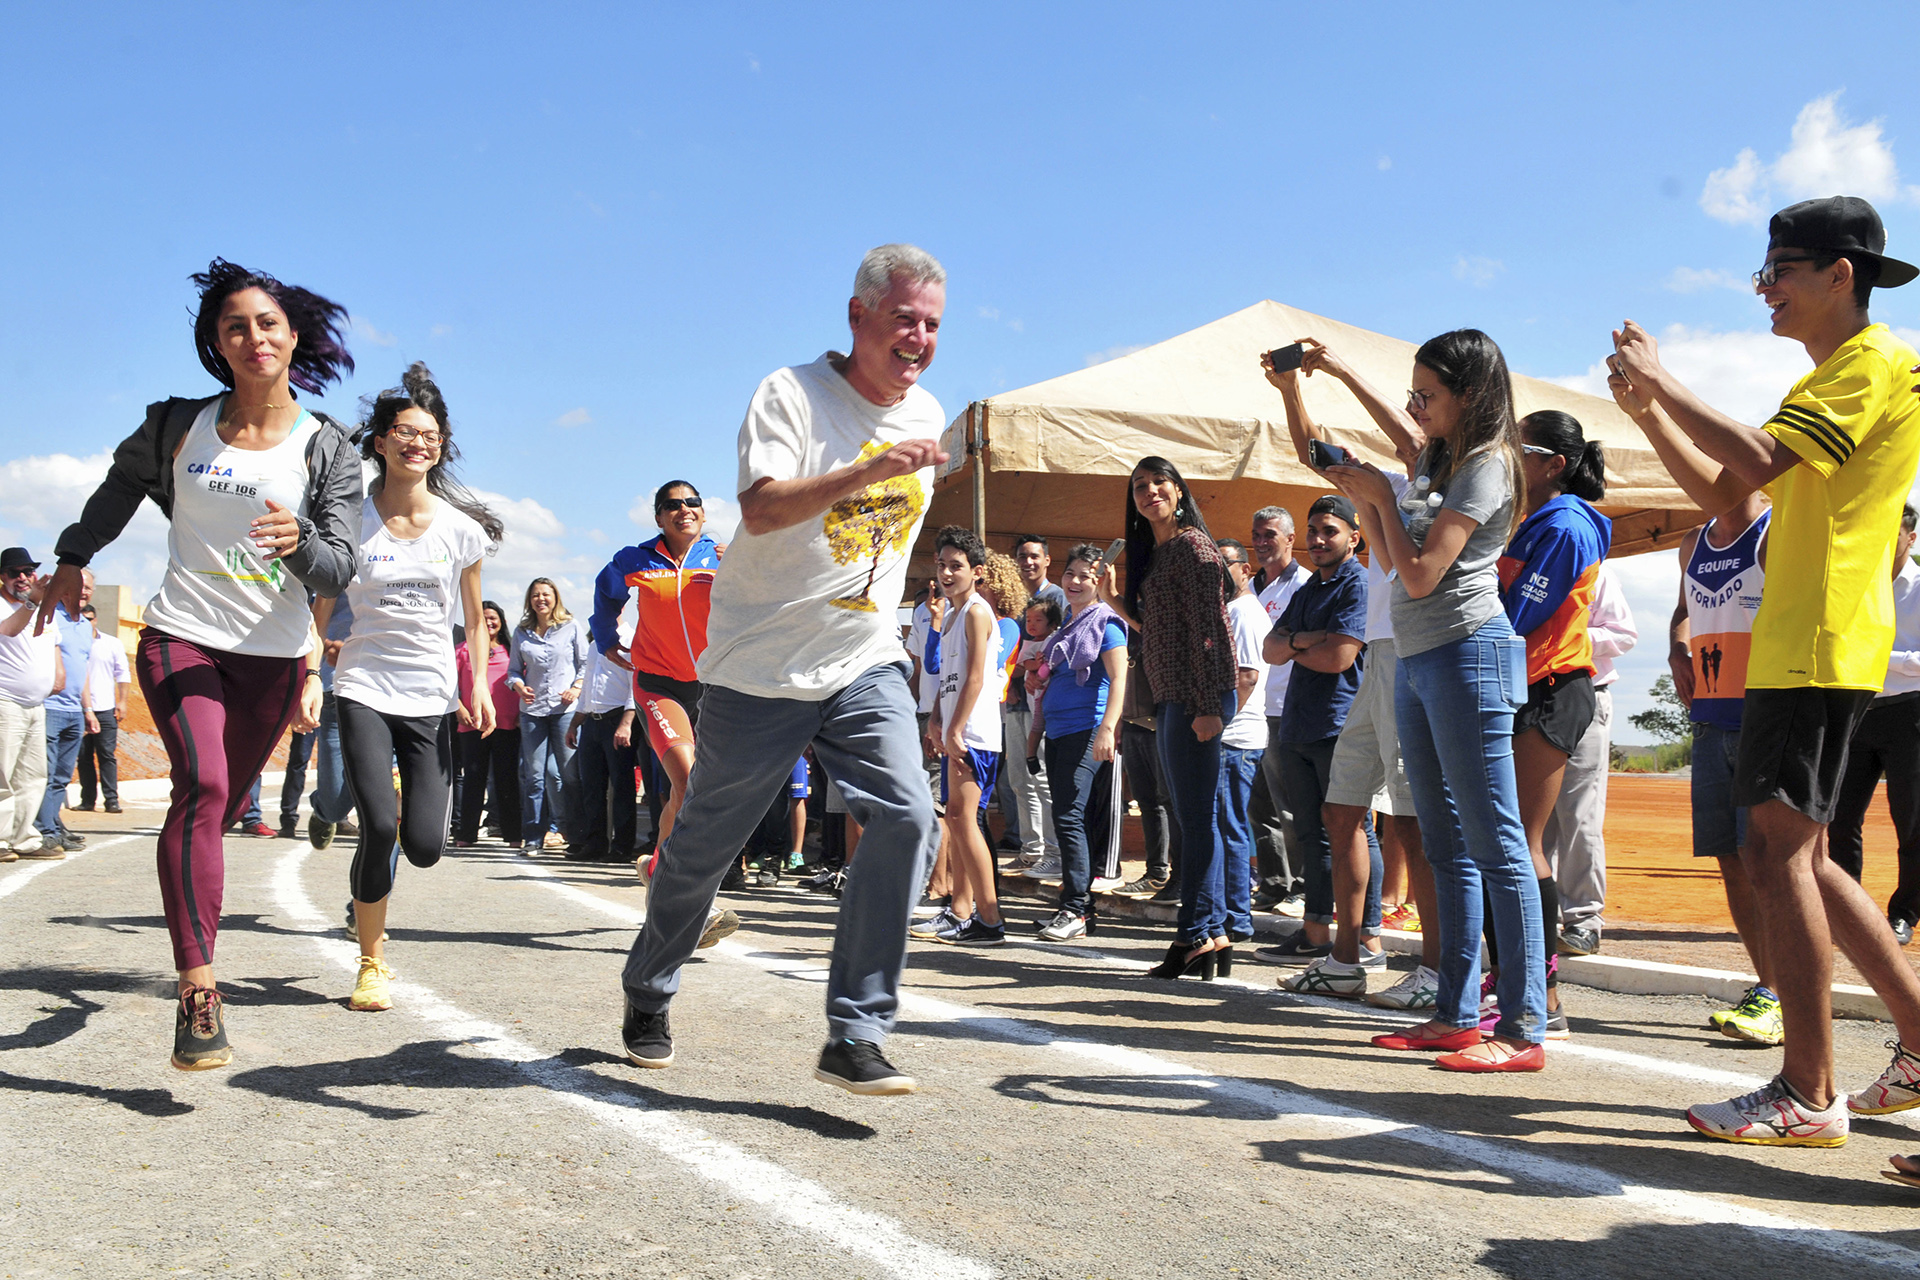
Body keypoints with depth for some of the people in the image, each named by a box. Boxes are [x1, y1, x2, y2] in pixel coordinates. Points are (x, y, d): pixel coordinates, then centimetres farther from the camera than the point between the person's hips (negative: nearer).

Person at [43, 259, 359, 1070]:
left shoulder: (326, 449, -2)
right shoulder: (180, 425, 0)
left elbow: (339, 573, -9)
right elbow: (121, 485, 21)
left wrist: (300, 541, -30)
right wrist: (73, 560, 26)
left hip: (271, 656, 2)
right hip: (180, 637, -1)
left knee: (219, 806, 10)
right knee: (201, 785, -23)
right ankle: (197, 993, -26)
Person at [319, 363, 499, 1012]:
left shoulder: (460, 528, 2)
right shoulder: (352, 519, -2)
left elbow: (474, 618, 10)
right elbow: (321, 609, 6)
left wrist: (478, 691, 0)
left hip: (432, 696, 1)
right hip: (364, 687, -1)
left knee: (424, 848, -6)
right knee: (379, 827, -16)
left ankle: (436, 794, 34)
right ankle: (371, 964, 4)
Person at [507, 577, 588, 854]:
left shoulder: (572, 628, 7)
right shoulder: (521, 633, 14)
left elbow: (586, 663, 7)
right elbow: (513, 669, 18)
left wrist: (577, 688, -9)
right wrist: (518, 686, -3)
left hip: (565, 708, -2)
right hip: (532, 709, 2)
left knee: (569, 770, -2)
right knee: (534, 774, 0)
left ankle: (570, 828, 8)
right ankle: (533, 836, 3)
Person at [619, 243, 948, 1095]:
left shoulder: (926, 412, 10)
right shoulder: (793, 394, -11)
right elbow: (761, 510, -26)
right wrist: (871, 470, -35)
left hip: (865, 664, 5)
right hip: (762, 667, -4)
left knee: (907, 815, -18)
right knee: (703, 846, 8)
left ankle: (855, 1037, -12)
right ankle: (648, 996, 35)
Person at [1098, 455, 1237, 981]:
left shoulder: (1192, 544, -8)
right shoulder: (1152, 553, 20)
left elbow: (1209, 628, -15)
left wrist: (1208, 705, -21)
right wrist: (1115, 602, 11)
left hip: (1197, 698, -10)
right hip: (1170, 700, 10)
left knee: (1195, 819, -8)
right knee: (1192, 819, 10)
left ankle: (1200, 933, -5)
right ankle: (1207, 937, 14)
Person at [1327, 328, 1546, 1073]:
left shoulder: (1486, 466, -8)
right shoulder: (1436, 462, 20)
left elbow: (1421, 574, -16)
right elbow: (1391, 560, 23)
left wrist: (1381, 496, -6)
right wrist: (1364, 498, 12)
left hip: (1465, 655, -10)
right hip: (1416, 661, 10)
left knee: (1496, 843, -10)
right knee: (1446, 845, 10)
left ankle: (1523, 1028, -9)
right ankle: (1457, 1013, 17)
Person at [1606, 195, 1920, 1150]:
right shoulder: (1825, 380, 24)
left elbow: (1755, 464, -22)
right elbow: (1724, 490, 22)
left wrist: (1663, 380, -12)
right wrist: (1649, 405, 13)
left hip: (1822, 643, -10)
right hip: (1790, 646, 10)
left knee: (1778, 850, -13)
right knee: (1796, 856, 12)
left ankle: (1809, 1096, -9)